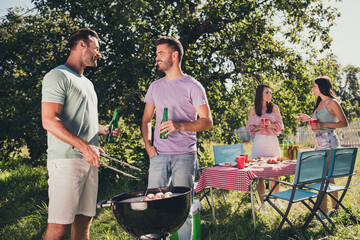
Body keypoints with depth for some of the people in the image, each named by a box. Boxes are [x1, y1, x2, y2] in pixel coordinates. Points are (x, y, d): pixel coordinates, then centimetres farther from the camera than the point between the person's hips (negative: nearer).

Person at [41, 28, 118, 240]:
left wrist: (103, 129, 11)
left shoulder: (87, 83, 22)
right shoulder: (59, 76, -6)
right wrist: (84, 146, -24)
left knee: (84, 220, 10)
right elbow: (49, 121, -17)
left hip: (89, 160, 9)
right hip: (67, 159, -9)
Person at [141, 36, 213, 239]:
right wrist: (147, 144, 4)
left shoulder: (192, 86, -1)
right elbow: (146, 119, 20)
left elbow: (207, 122, -5)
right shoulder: (155, 86, 14)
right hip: (159, 155, 4)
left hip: (184, 156, -4)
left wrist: (180, 125, -21)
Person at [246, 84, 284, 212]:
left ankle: (276, 199, 18)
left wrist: (271, 125, -13)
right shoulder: (253, 110, 5)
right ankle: (262, 203, 4)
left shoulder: (274, 108, 8)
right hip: (259, 142, -1)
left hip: (272, 142, 1)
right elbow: (249, 128, 6)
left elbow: (280, 125, 7)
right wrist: (259, 127, -13)